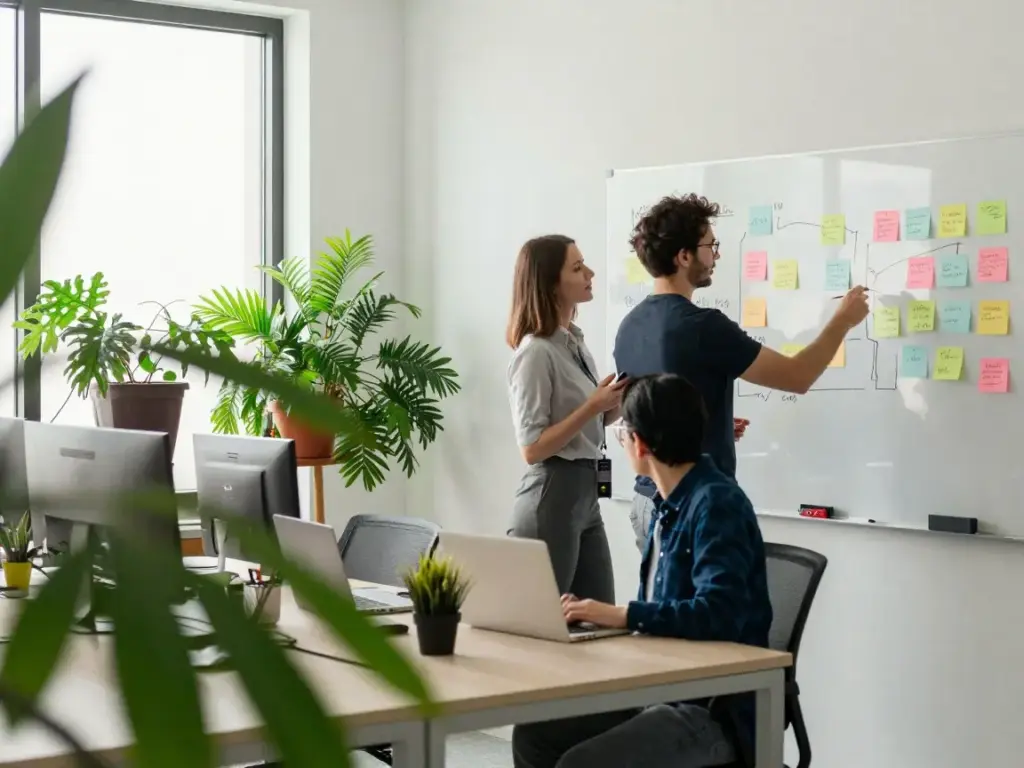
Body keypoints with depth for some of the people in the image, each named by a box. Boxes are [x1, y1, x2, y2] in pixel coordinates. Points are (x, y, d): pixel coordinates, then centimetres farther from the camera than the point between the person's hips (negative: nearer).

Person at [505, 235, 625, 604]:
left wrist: (616, 403, 1)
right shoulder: (536, 352, -16)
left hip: (586, 492, 9)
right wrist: (592, 407, -21)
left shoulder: (575, 341, 9)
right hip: (551, 497, -8)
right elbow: (532, 449, -18)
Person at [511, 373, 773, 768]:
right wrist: (595, 613, -1)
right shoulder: (670, 504, 12)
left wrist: (623, 615, -25)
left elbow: (718, 614, -29)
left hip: (715, 711, -9)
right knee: (533, 734, 1)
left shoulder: (716, 503, -16)